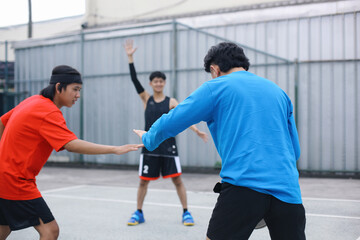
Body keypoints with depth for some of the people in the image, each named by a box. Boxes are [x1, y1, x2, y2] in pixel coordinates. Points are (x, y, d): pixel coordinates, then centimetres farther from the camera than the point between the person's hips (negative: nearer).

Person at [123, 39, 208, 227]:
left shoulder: (171, 102, 0)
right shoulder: (146, 99, 5)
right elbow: (135, 80, -3)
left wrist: (197, 131, -26)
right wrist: (130, 57, -10)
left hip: (168, 146, -2)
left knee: (177, 180, 0)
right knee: (143, 181, 7)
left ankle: (186, 213, 11)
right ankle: (138, 213, 21)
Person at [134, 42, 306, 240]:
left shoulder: (216, 87, 7)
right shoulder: (278, 91, 20)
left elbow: (170, 123, 9)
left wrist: (148, 138, 29)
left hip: (243, 185, -4)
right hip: (288, 190, 5)